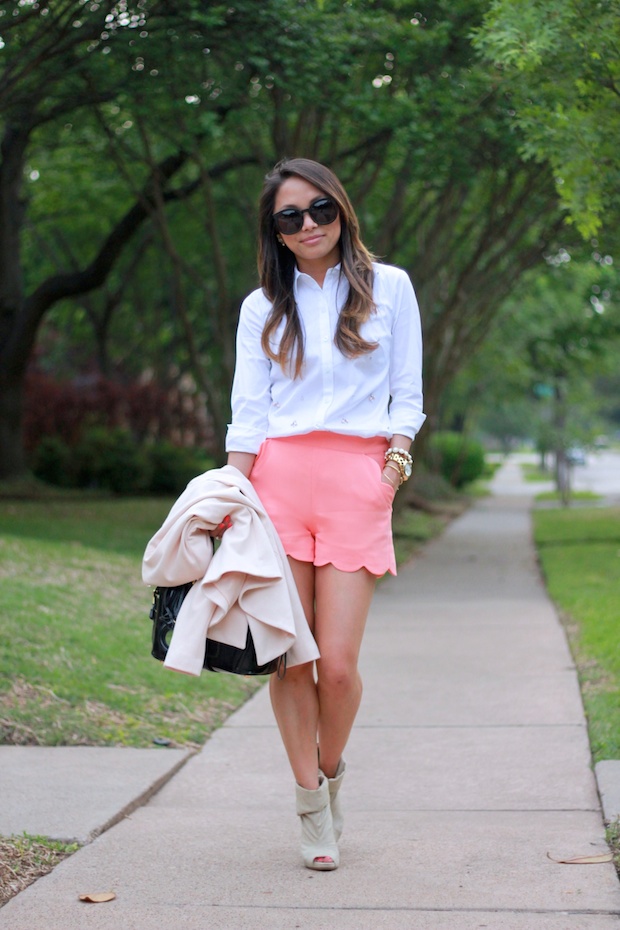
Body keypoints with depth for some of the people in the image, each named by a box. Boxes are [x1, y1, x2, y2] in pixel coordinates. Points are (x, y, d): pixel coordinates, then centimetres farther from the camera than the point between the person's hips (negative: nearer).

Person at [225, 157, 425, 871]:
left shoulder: (388, 287, 13)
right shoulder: (263, 308, 13)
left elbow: (407, 392, 13)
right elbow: (247, 412, 7)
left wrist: (398, 455, -4)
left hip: (359, 481, -1)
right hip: (278, 477, 1)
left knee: (337, 664, -8)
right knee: (288, 657, -4)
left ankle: (331, 776, 20)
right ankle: (313, 810, 9)